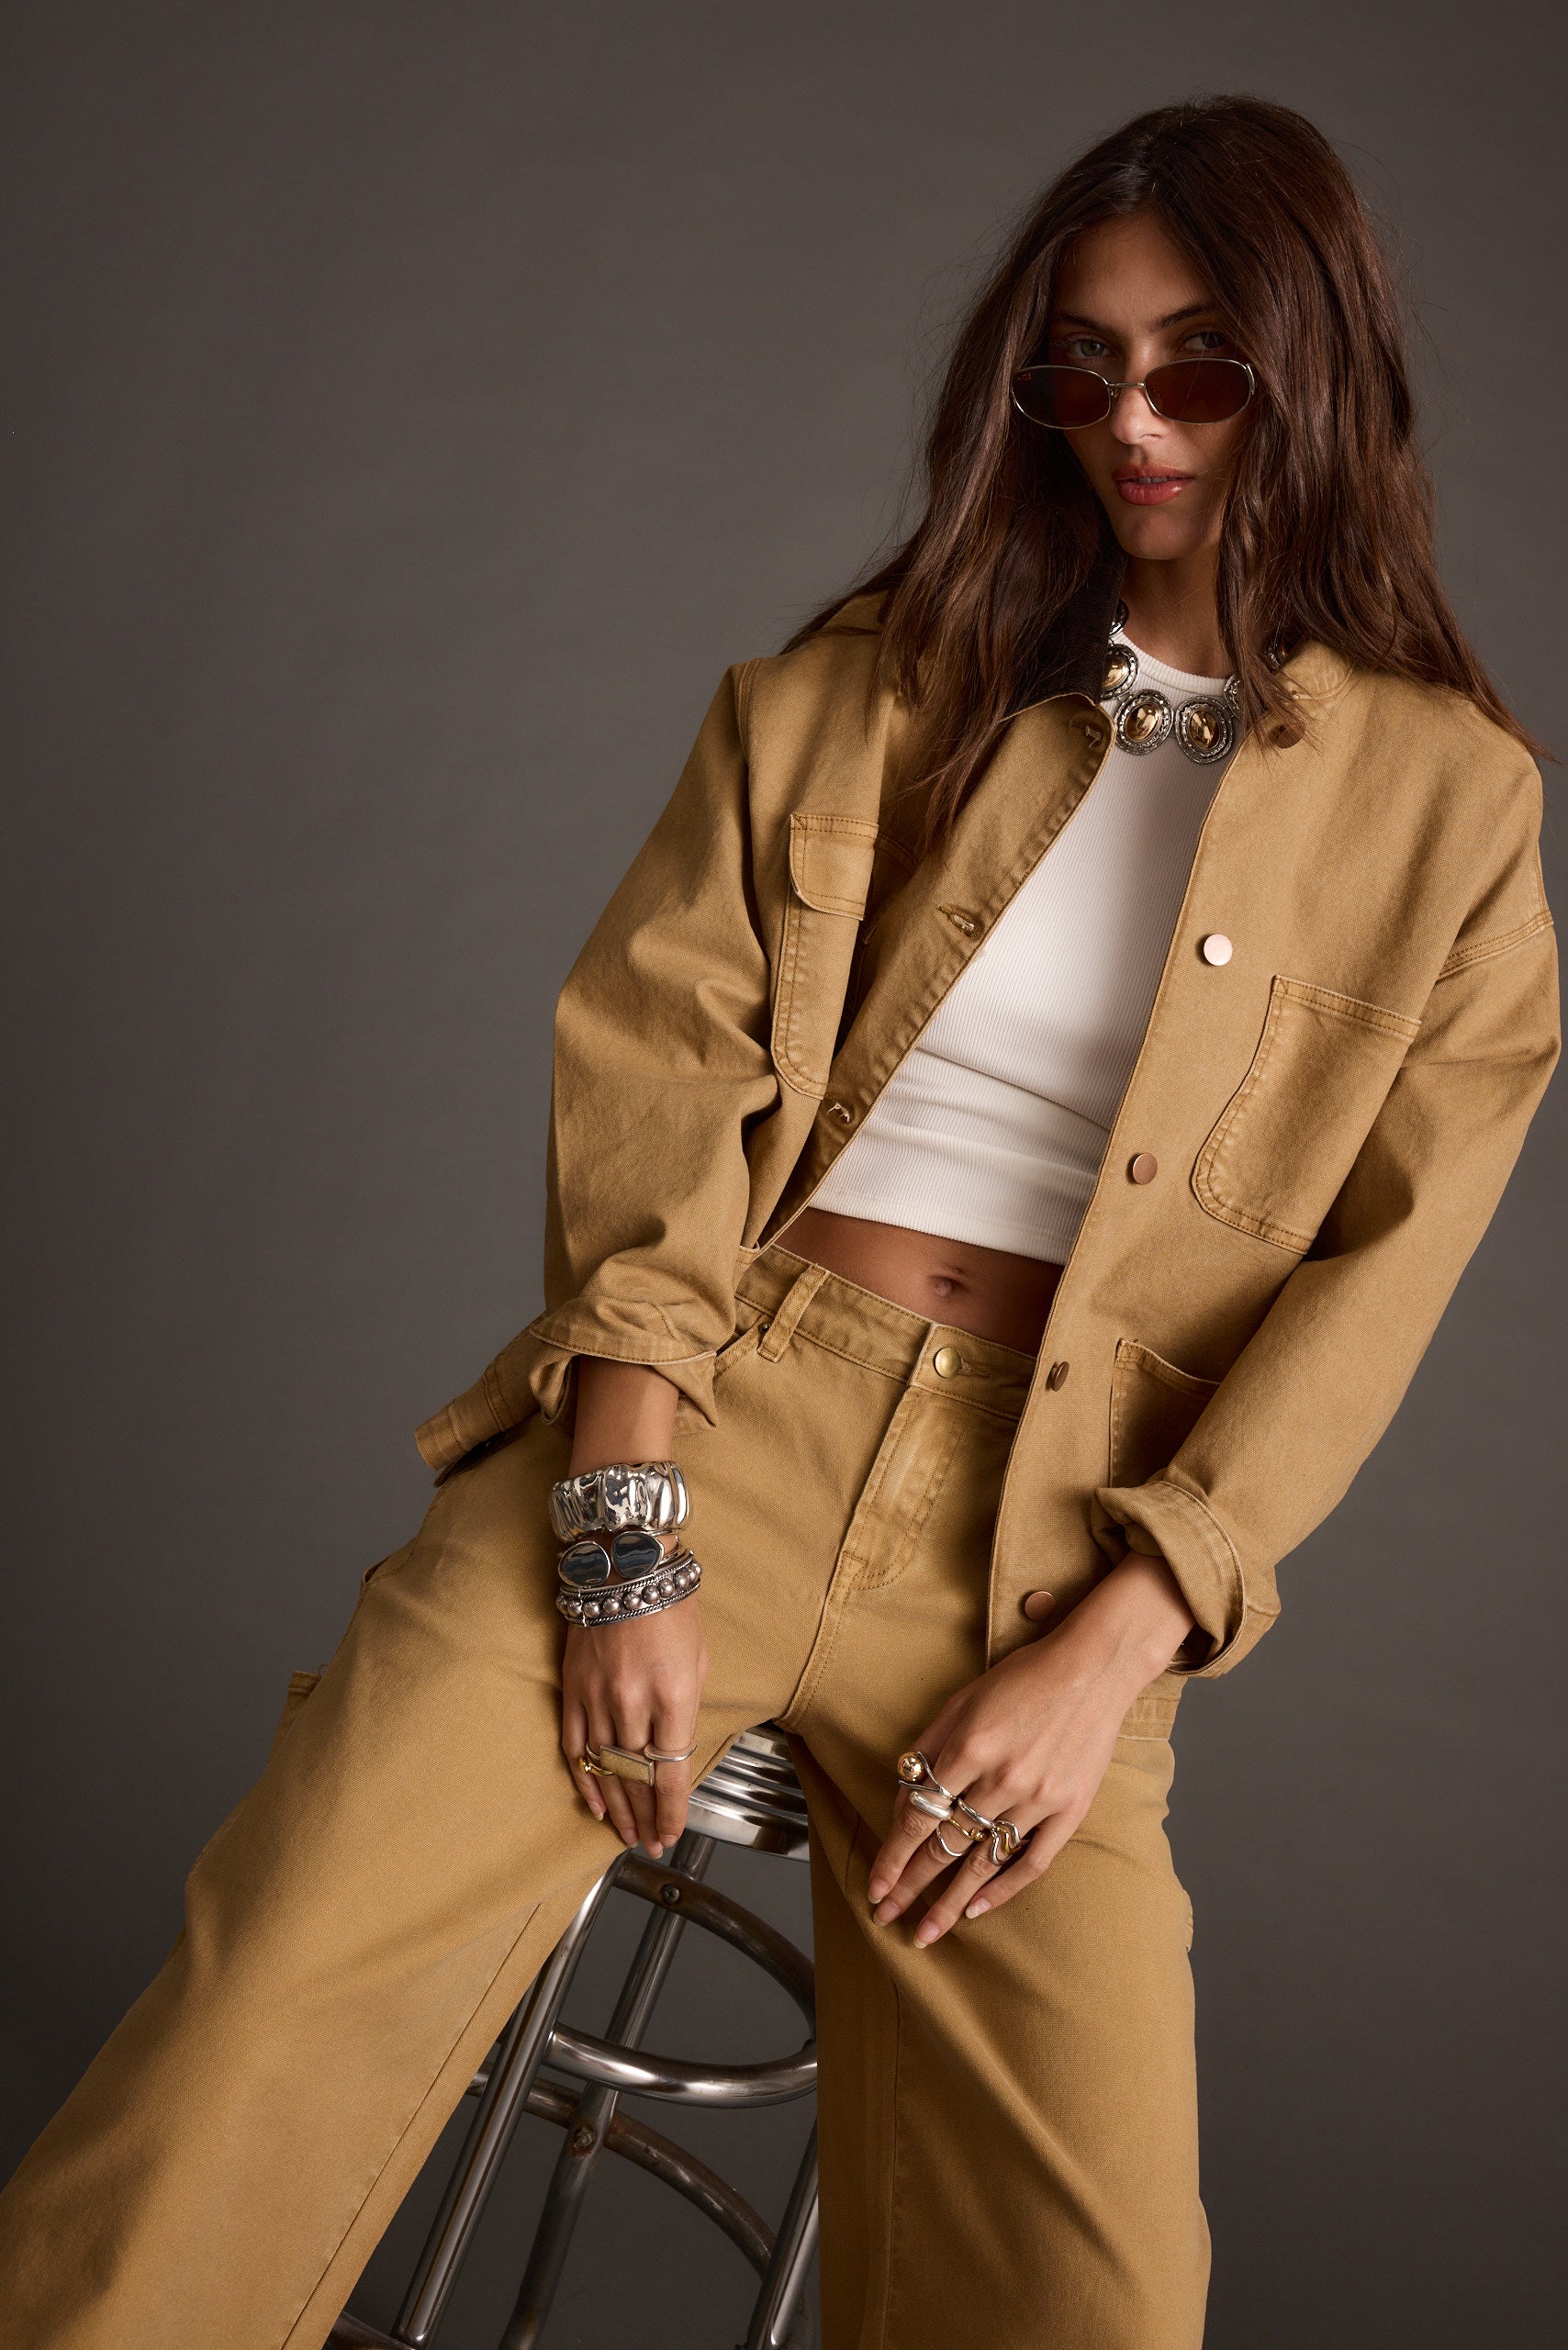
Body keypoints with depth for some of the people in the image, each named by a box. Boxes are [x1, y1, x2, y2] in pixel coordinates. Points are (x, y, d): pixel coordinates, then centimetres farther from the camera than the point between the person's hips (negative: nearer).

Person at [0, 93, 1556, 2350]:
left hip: (1050, 1545, 0)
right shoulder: (878, 679, 13)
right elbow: (656, 1053, 2)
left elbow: (1372, 1286, 3)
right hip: (707, 1406, 1)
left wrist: (1106, 1656, -8)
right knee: (278, 1997, -20)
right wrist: (620, 1523, -11)